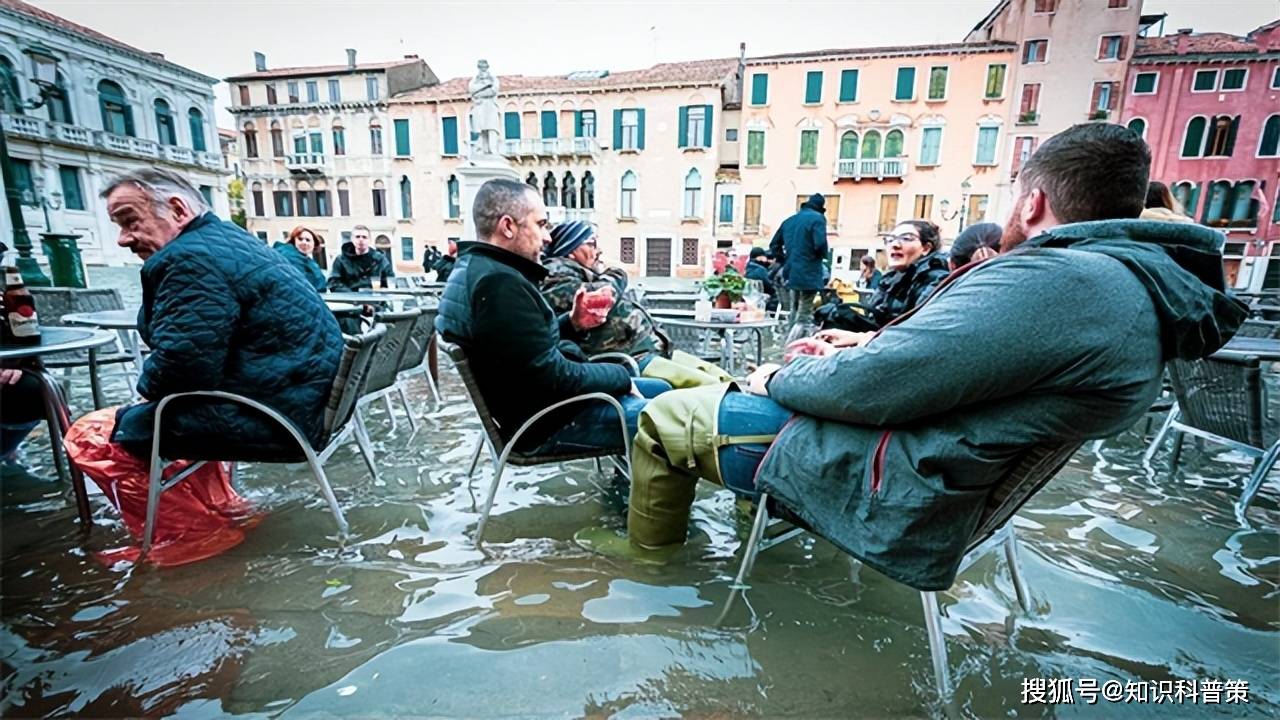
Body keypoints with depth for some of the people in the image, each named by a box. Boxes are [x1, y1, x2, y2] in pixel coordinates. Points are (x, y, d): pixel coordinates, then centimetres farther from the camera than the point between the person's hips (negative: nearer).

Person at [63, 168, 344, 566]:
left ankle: (192, 536, 9)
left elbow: (179, 366, -22)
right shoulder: (228, 237, 16)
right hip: (304, 401, 10)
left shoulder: (191, 257, -16)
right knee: (161, 410, 32)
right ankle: (219, 510, 32)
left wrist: (147, 384, 0)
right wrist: (156, 385, 11)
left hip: (272, 417, -10)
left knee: (91, 436, 2)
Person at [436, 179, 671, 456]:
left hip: (537, 401, 10)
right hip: (546, 420, -10)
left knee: (661, 390, 16)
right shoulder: (499, 283, -26)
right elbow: (553, 378, -26)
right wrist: (622, 376, -11)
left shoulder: (477, 267, 8)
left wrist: (571, 322, 3)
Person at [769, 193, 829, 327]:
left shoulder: (789, 220, 15)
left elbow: (774, 244, 16)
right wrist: (822, 257, 0)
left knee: (792, 313, 15)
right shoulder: (817, 218, -6)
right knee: (803, 315, -5)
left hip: (790, 273, 7)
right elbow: (820, 244, -20)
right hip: (808, 274, -7)